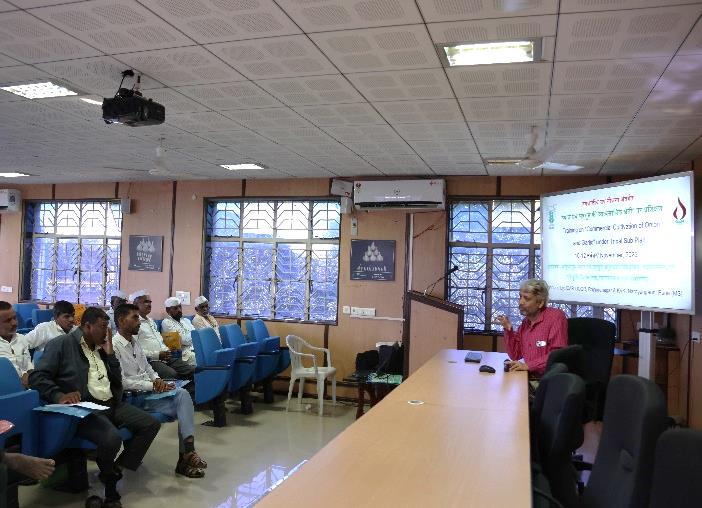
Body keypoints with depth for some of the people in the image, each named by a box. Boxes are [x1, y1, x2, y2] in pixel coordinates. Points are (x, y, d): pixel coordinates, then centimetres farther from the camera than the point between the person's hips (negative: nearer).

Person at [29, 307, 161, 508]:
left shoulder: (101, 347, 19)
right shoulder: (61, 344, -2)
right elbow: (36, 377, -11)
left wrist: (109, 352, 6)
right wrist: (59, 395, -26)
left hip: (111, 404, 8)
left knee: (151, 424, -5)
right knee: (112, 438, -33)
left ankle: (117, 469, -1)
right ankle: (109, 484, 0)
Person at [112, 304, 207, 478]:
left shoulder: (134, 343, 16)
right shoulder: (114, 345, -11)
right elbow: (121, 382, -18)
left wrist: (157, 380, -1)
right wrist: (152, 386, -17)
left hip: (148, 391, 7)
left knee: (182, 393, -18)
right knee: (182, 405, -19)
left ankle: (187, 451, -22)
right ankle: (187, 452, -12)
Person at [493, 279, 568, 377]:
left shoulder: (556, 316, -9)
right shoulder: (525, 322, 12)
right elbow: (515, 356, 13)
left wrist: (528, 365, -21)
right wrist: (508, 330, 1)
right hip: (530, 377, 7)